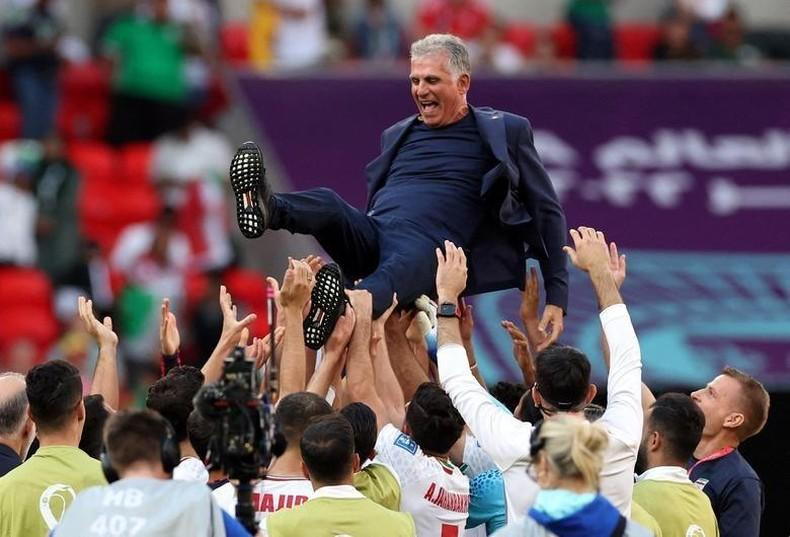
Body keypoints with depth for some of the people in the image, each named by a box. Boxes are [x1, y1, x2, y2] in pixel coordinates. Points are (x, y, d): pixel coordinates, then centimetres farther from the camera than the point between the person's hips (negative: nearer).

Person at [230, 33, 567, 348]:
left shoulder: (505, 132, 12)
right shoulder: (397, 135, 26)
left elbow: (546, 213, 12)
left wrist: (556, 297, 4)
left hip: (430, 249, -5)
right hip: (372, 238, 5)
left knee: (403, 264, -41)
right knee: (327, 205, -27)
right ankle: (266, 210, -57)